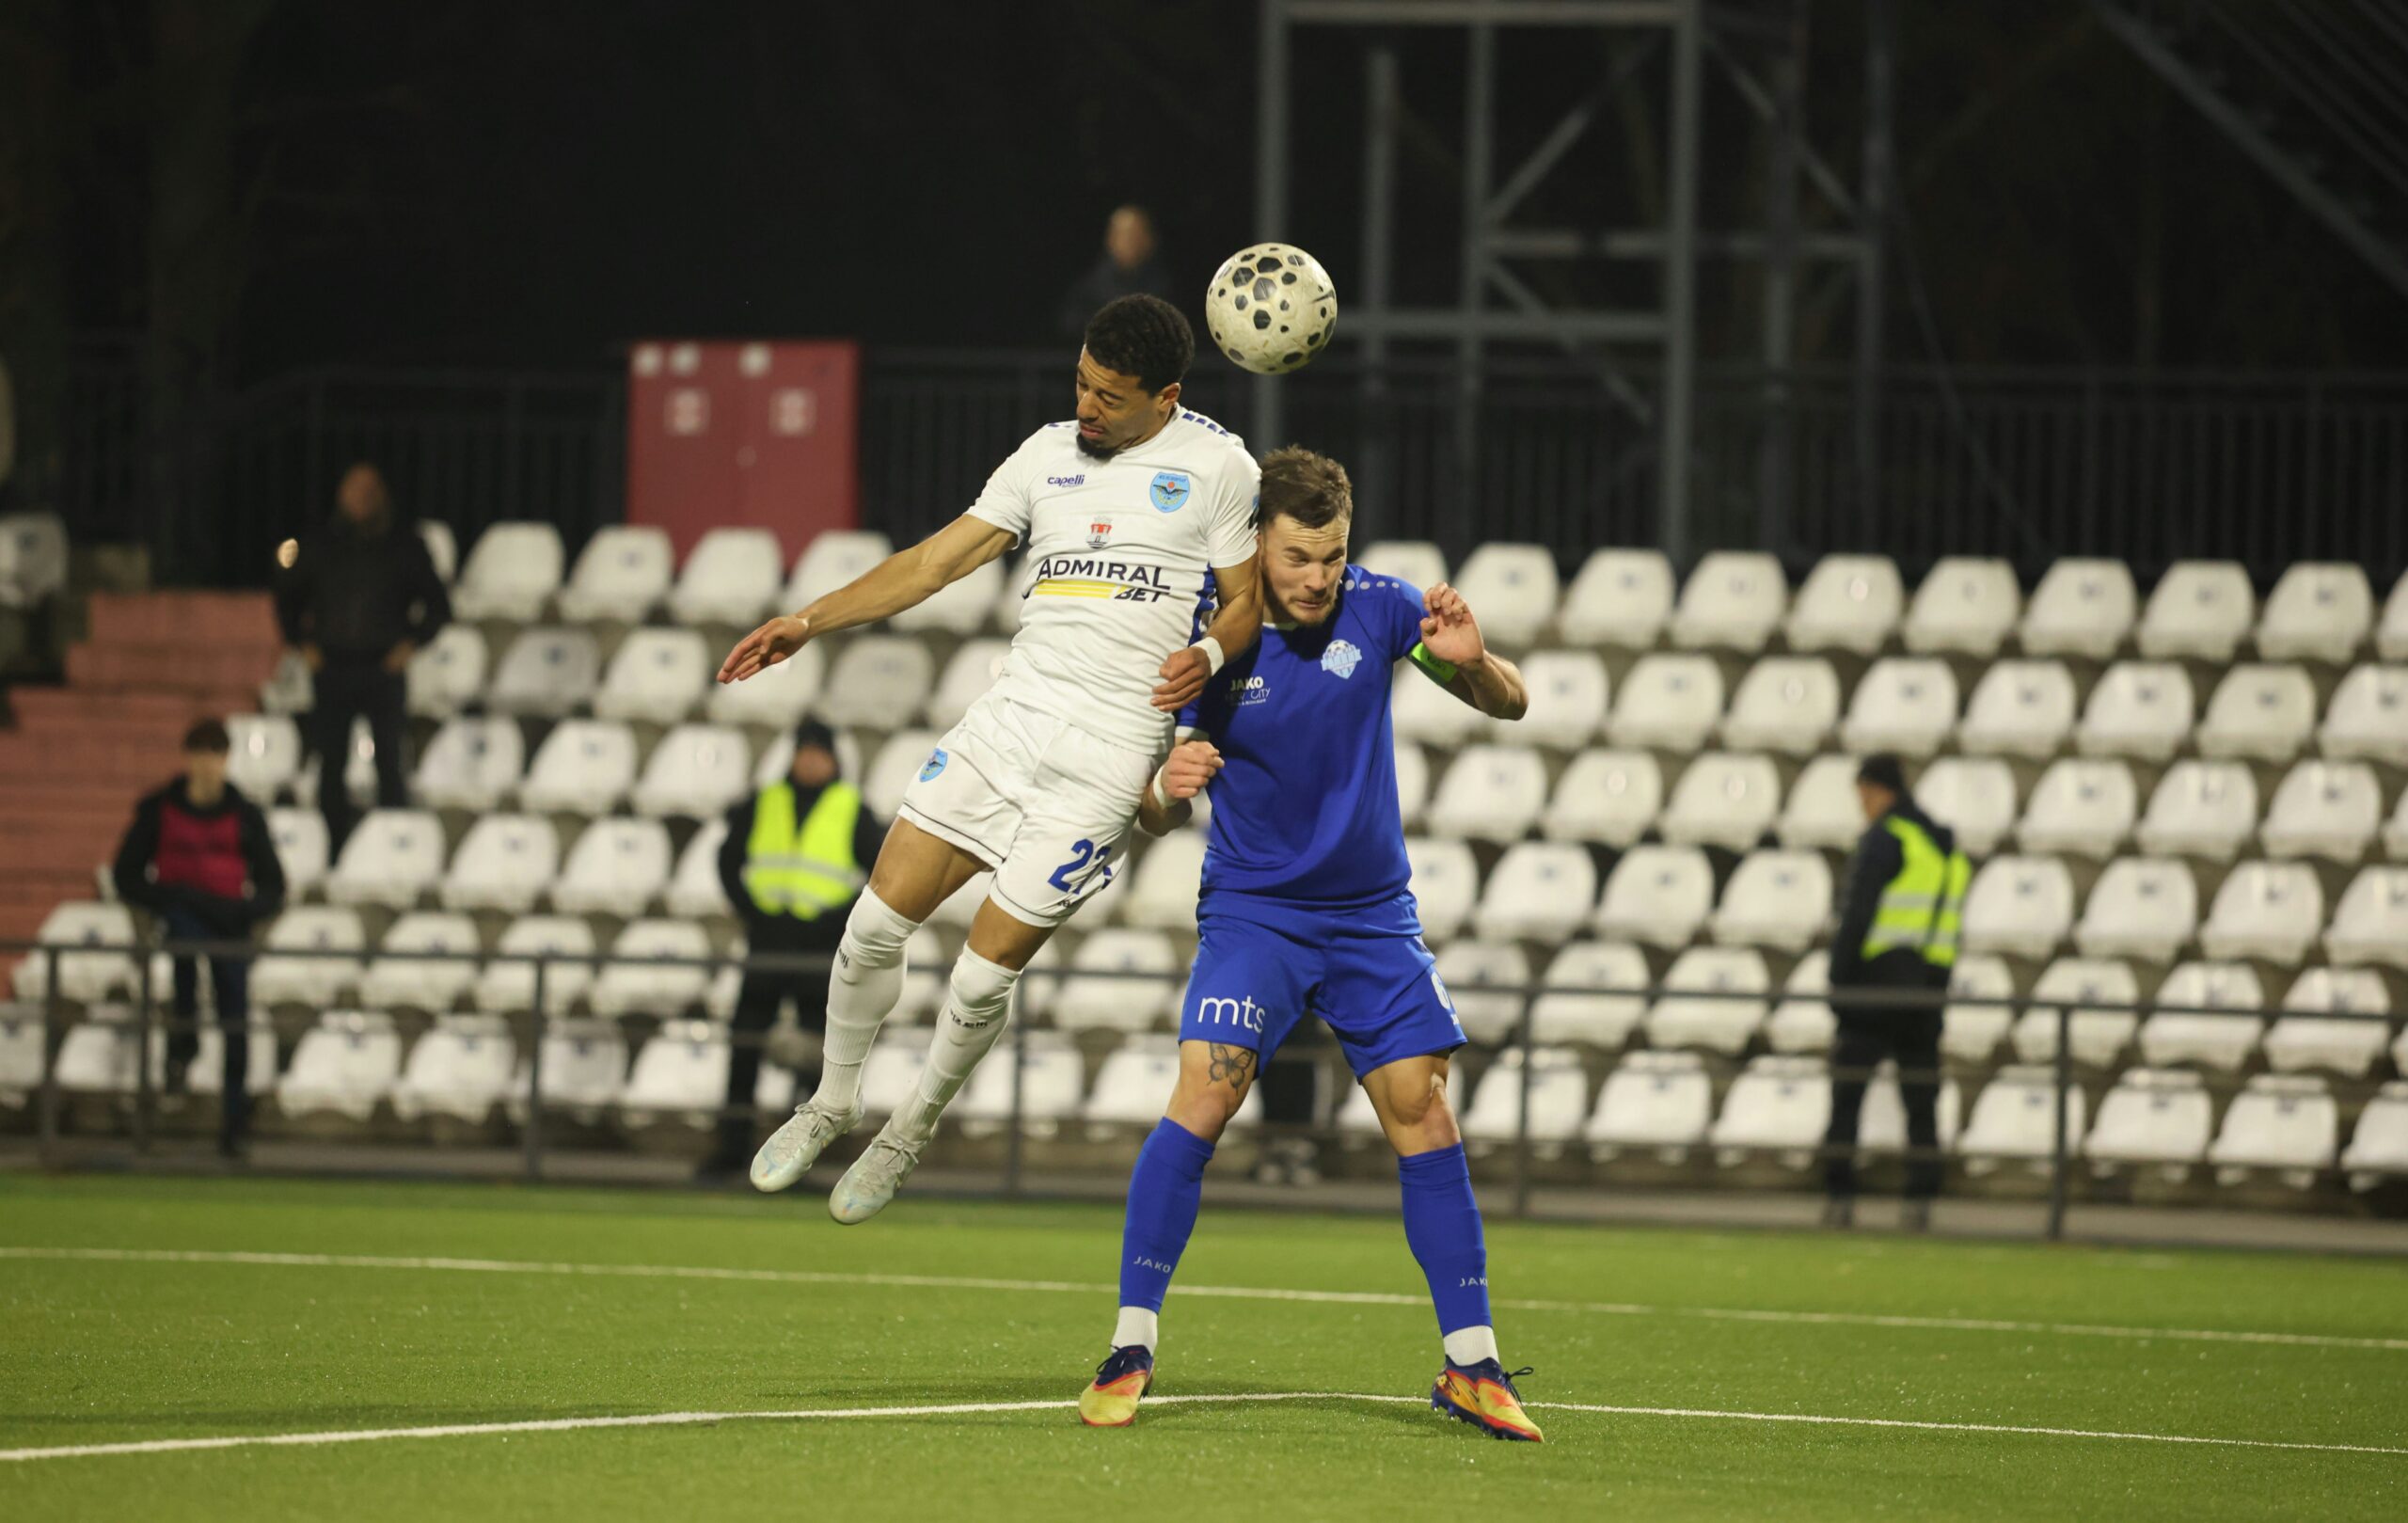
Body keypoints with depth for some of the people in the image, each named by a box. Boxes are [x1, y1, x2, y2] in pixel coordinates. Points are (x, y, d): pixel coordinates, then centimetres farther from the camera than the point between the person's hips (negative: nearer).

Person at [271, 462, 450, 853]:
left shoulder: (404, 548, 5)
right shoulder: (320, 548, 9)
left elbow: (437, 605, 10)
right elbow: (287, 598, 19)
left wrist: (411, 644, -1)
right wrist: (303, 643, 7)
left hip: (382, 670, -2)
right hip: (332, 670, 2)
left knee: (389, 761, -6)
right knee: (330, 765, 1)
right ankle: (336, 847, 7)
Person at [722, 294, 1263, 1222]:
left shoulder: (1216, 465, 0)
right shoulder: (1049, 454, 11)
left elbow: (1250, 598, 7)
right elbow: (938, 560, 12)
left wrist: (1210, 653, -15)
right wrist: (808, 623, 5)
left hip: (1110, 752, -4)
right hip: (1010, 717, 4)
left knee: (986, 970, -5)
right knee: (878, 919, -3)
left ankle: (910, 1134, 20)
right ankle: (831, 1106, 20)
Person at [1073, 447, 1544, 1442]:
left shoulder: (1376, 608, -9)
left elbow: (1509, 704, 0)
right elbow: (1160, 817, -8)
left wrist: (1471, 663, -22)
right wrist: (1165, 791, -32)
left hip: (1373, 912, 3)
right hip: (1254, 906, -2)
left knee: (1424, 1117, -1)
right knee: (1201, 1097, -19)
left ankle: (1471, 1367, 6)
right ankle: (1129, 1350, -14)